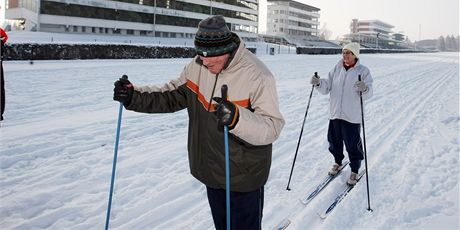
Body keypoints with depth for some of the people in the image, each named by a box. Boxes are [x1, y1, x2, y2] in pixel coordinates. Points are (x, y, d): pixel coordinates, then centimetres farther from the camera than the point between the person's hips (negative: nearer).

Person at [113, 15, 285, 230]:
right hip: (211, 172, 6)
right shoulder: (197, 67, -5)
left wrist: (237, 118, -47)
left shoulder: (257, 75, -23)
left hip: (244, 178, -5)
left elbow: (272, 127, -28)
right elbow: (172, 96, 6)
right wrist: (134, 96, -8)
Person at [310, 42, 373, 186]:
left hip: (352, 116, -4)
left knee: (353, 144, 3)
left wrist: (364, 89, -37)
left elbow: (368, 93, -14)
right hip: (335, 114, 4)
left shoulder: (363, 71, -5)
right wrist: (319, 83, -14)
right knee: (334, 141, 16)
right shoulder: (337, 69, 6)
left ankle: (354, 171, 21)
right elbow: (327, 88, 5)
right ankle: (338, 162, 40)